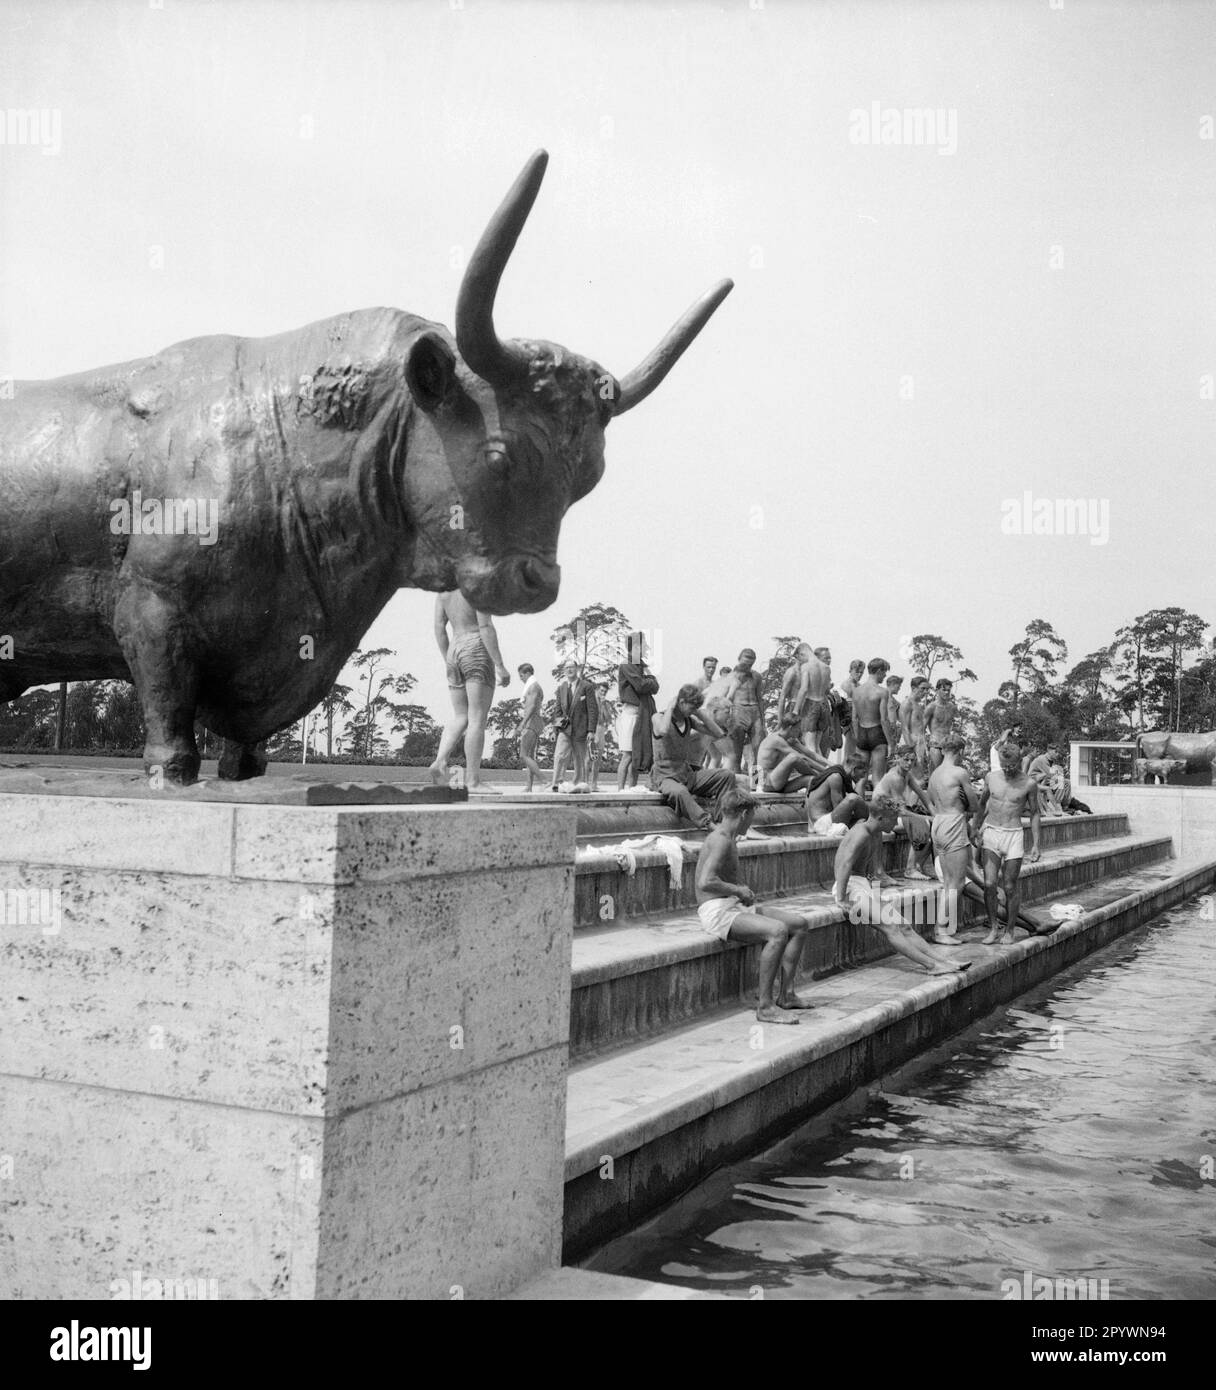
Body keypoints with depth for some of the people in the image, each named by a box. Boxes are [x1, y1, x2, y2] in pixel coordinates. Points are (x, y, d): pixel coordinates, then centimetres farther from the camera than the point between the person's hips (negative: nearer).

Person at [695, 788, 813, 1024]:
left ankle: (785, 995, 4)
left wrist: (744, 894, 11)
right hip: (717, 911, -11)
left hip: (734, 907, 11)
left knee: (799, 924, 4)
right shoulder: (721, 840, -14)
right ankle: (765, 1007, -25)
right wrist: (739, 891, -15)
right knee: (778, 930, -30)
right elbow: (705, 883, -27)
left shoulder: (728, 839, 18)